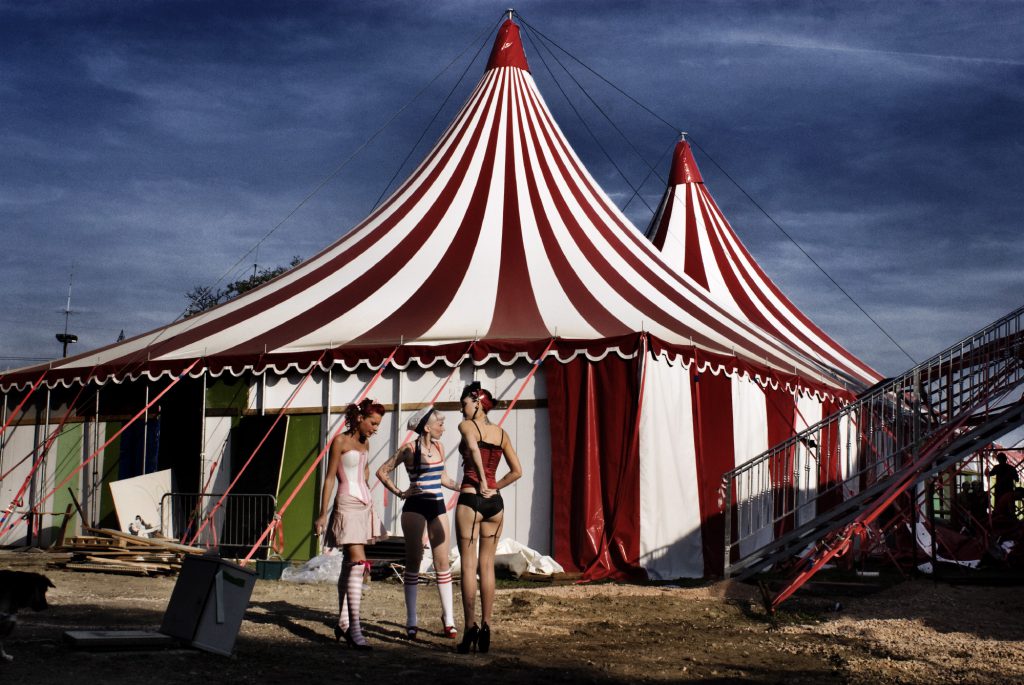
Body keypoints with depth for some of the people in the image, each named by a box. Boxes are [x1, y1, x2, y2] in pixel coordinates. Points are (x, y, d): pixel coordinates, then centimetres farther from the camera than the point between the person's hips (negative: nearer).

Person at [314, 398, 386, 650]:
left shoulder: (365, 443, 14)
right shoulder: (340, 441, -6)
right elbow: (330, 478, -7)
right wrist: (323, 514, -9)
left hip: (364, 506, 8)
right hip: (347, 505, -8)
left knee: (350, 565, 10)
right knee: (358, 563, -17)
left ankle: (342, 624, 16)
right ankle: (354, 628, -19)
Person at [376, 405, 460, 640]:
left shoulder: (439, 447, 10)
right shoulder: (409, 449, -7)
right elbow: (382, 472, -3)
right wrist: (399, 493, -8)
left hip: (437, 507, 5)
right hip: (415, 508, -5)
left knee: (442, 562, 3)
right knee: (413, 562, 1)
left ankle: (448, 618, 9)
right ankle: (411, 621, 8)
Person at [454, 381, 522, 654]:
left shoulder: (466, 426, -1)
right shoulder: (501, 432, 14)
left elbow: (473, 448, -23)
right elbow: (517, 471, 12)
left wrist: (482, 481, -17)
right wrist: (494, 487, 13)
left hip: (470, 498, -5)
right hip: (494, 502, 5)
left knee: (469, 565, -1)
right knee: (487, 565, 9)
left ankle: (470, 629, -3)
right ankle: (485, 628, 10)